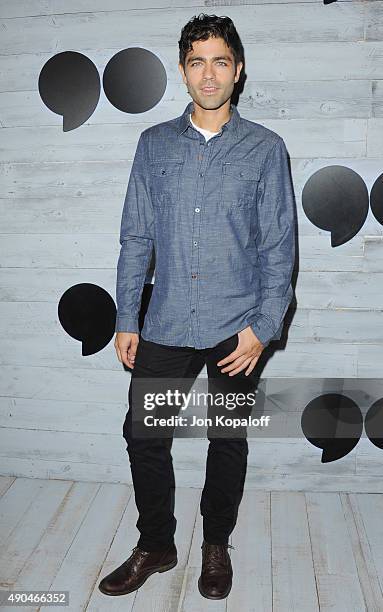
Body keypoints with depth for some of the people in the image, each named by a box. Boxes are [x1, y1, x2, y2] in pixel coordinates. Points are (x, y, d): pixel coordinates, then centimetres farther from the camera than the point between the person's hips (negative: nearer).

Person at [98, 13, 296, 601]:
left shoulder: (266, 149, 0)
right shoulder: (154, 144, 6)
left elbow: (278, 246, -1)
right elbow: (136, 238, 6)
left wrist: (263, 326, -9)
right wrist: (127, 320, 3)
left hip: (235, 327, -1)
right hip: (166, 326, 2)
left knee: (228, 440, 12)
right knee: (143, 435, 6)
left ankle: (216, 545, 36)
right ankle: (156, 546, 30)